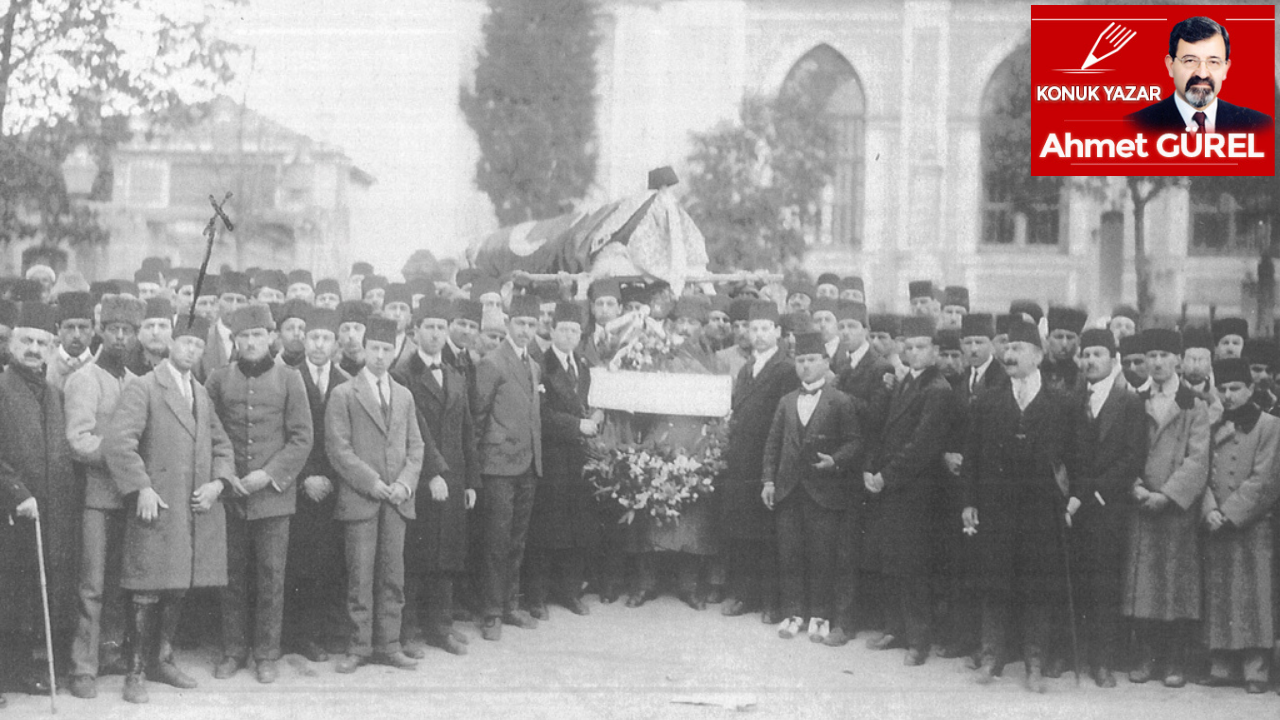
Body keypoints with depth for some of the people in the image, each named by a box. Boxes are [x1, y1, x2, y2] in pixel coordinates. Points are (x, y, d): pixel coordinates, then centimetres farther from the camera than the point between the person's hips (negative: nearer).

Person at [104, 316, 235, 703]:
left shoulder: (200, 394, 18)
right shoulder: (143, 389, -5)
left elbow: (221, 445, 22)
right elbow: (117, 441, -16)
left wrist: (218, 482, 3)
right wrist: (142, 488, -19)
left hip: (197, 510, 6)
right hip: (156, 508, -6)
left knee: (177, 589, 12)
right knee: (147, 593, -5)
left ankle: (161, 659, 24)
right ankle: (137, 672, 2)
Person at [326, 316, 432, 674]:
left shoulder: (404, 396, 16)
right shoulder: (344, 395, 0)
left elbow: (415, 446, 13)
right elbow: (337, 447, -6)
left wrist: (405, 483, -4)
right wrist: (371, 482, -12)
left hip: (397, 499, 4)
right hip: (359, 498, -4)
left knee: (393, 576, 5)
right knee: (360, 576, -3)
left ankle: (388, 645, 11)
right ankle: (359, 647, 4)